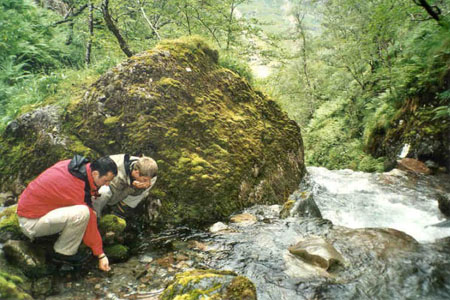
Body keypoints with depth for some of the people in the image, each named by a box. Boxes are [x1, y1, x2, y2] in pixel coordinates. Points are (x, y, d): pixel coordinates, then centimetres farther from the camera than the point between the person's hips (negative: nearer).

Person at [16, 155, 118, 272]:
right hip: (31, 223, -9)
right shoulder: (77, 189, -28)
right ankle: (63, 253, -8)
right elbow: (90, 225, -21)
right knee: (82, 213, -30)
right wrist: (101, 255, -11)